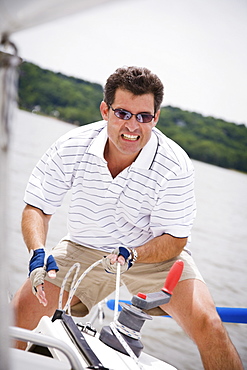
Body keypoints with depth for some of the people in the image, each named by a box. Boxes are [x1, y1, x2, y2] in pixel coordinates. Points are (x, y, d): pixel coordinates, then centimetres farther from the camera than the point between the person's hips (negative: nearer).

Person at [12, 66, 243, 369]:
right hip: (83, 250, 2)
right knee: (22, 310, -11)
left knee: (206, 324, -24)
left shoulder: (174, 165, -23)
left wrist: (132, 255, -36)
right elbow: (37, 208, -8)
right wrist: (39, 253, -28)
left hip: (154, 254, -2)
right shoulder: (70, 148, -17)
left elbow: (174, 239, -17)